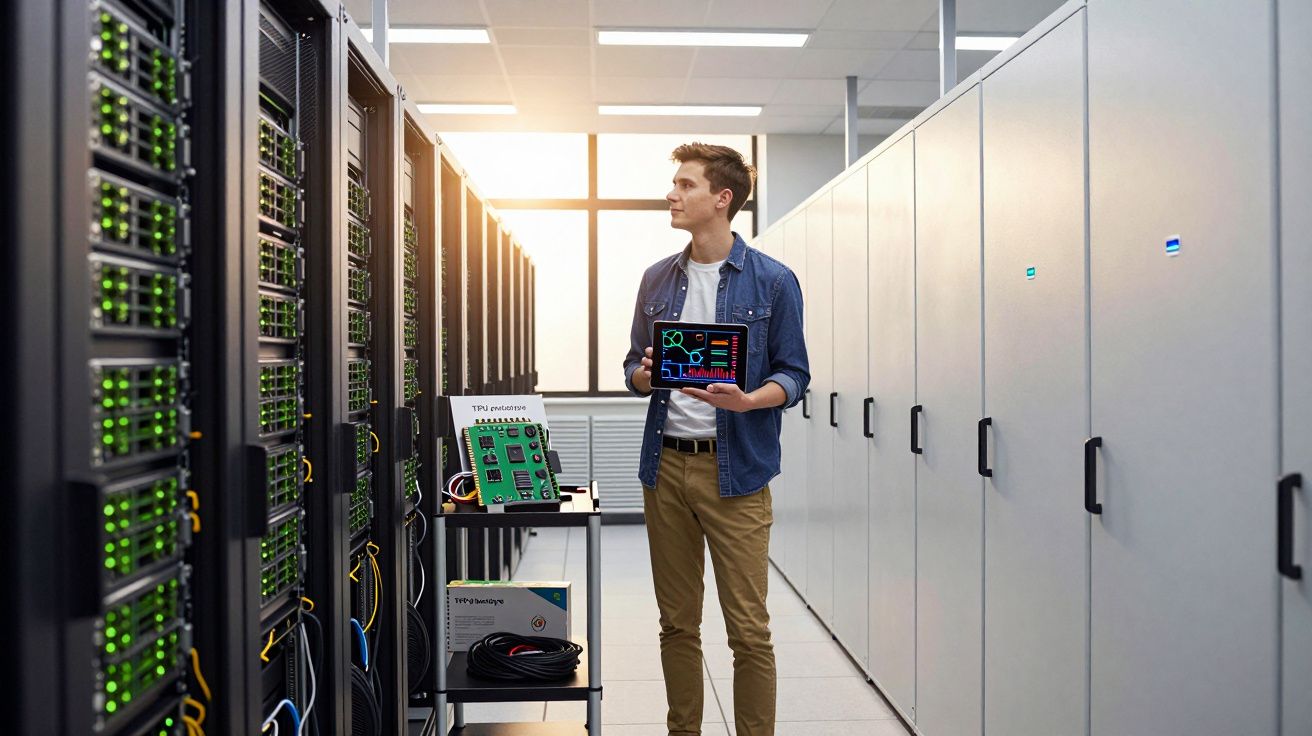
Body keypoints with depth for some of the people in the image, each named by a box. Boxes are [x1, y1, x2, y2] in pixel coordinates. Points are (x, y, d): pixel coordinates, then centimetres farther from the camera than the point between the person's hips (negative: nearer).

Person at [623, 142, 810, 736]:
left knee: (749, 629, 0)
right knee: (677, 622, 13)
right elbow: (634, 369, 15)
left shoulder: (772, 281, -2)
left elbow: (793, 375, -1)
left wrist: (746, 400, -20)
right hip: (666, 464, 4)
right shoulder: (658, 279, 11)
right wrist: (645, 375, -8)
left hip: (735, 469, -4)